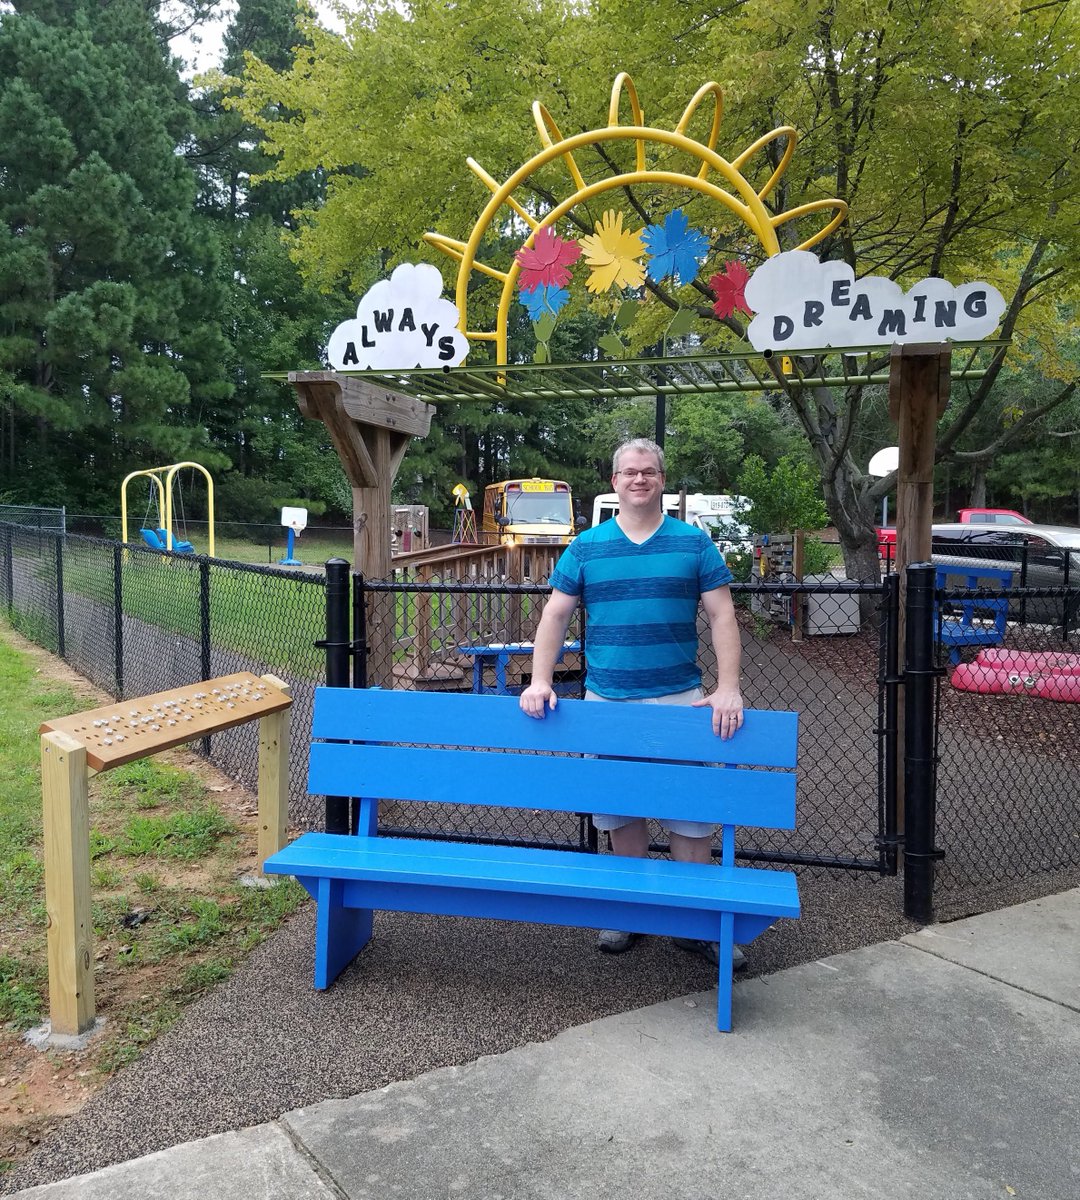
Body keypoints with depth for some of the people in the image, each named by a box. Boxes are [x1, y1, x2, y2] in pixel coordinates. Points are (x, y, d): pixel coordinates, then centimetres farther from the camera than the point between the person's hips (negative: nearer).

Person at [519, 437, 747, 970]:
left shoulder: (694, 543, 3)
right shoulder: (586, 546, 5)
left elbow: (722, 616, 0)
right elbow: (555, 615, 5)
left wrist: (728, 687, -11)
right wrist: (540, 681, -7)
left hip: (680, 700, -1)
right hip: (607, 700, 1)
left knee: (692, 811, 2)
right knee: (620, 808, 10)